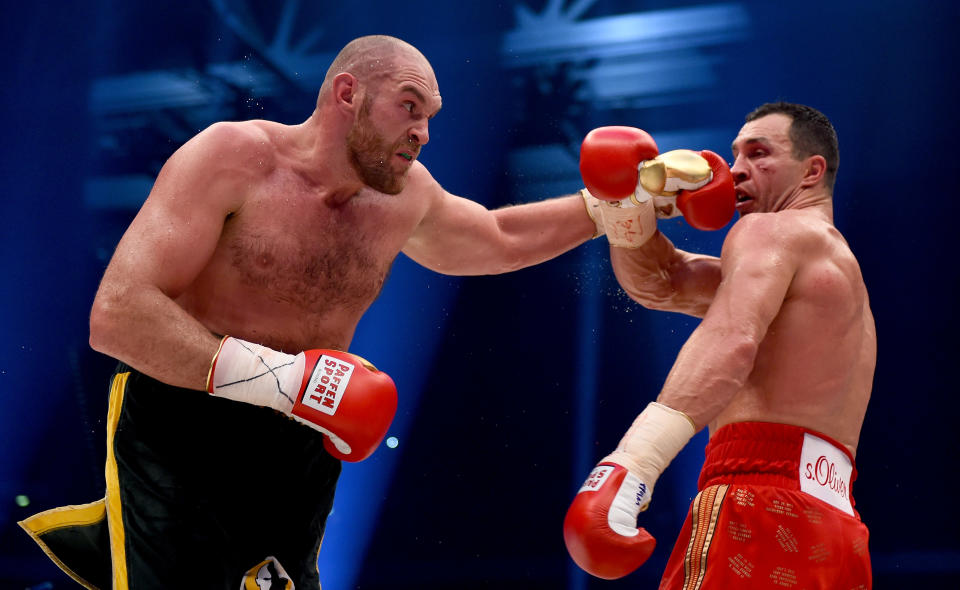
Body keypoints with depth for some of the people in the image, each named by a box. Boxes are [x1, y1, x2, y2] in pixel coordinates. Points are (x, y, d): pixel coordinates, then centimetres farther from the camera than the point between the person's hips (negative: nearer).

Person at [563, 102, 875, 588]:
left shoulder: (770, 230, 2)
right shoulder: (838, 266, 29)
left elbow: (732, 339, -20)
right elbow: (659, 283, 24)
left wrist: (635, 459, -33)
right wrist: (632, 214, 5)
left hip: (759, 500, -9)